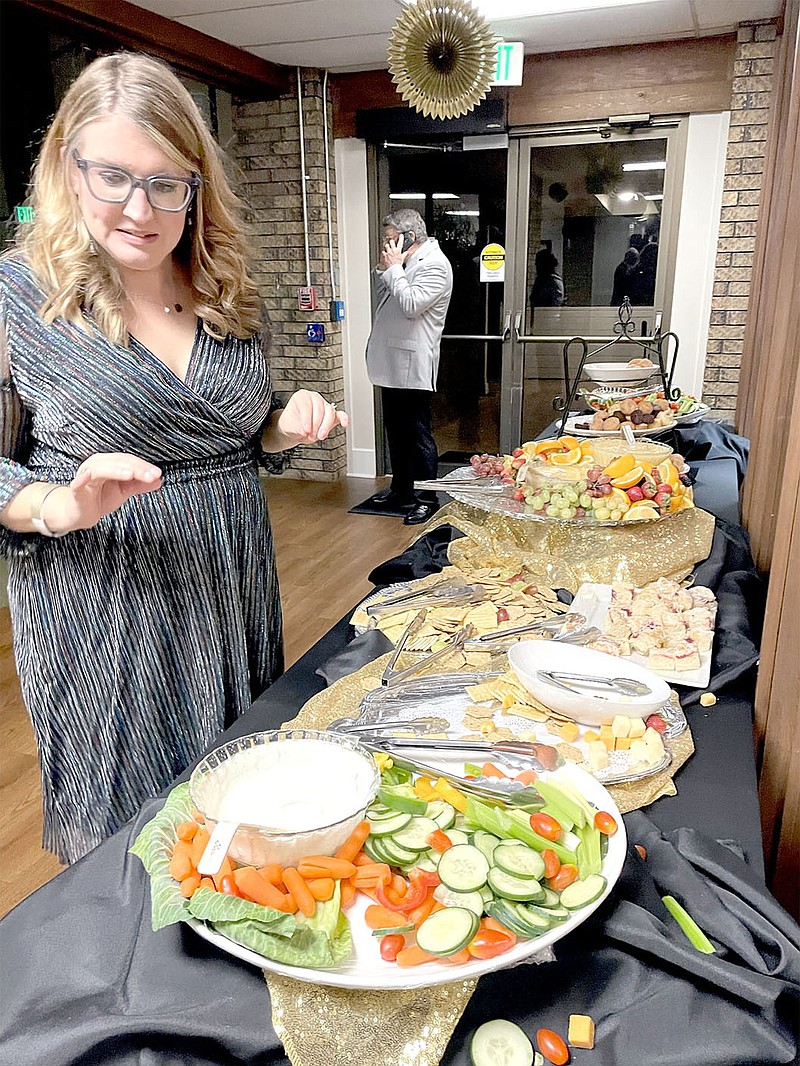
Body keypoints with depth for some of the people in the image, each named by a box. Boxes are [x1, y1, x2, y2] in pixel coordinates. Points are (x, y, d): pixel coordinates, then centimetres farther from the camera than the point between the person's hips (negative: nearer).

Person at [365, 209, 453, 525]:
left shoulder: (434, 265, -14)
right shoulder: (408, 262, 15)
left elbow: (410, 305, -24)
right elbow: (385, 298, 21)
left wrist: (394, 268, -15)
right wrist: (384, 269, 7)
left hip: (412, 366, -10)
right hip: (394, 365, 10)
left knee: (418, 434, -3)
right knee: (395, 430, 17)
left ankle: (428, 500, 7)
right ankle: (401, 491, 30)